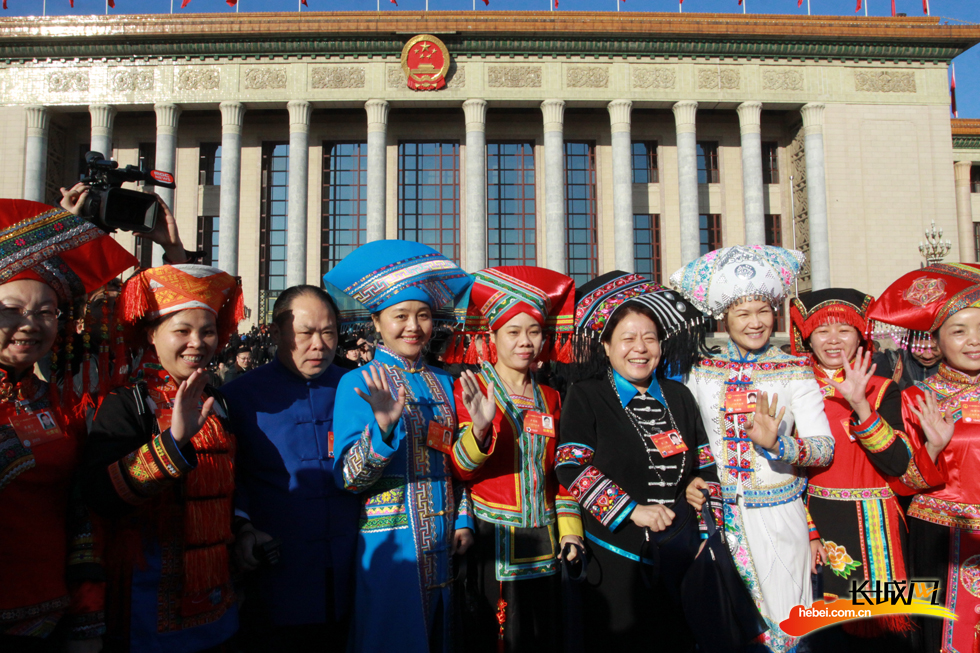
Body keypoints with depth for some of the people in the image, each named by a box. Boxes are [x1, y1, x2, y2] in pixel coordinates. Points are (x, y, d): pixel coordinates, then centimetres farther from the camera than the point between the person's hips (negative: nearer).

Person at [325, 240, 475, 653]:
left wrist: (463, 521, 6)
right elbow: (348, 478, -15)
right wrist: (383, 426, -31)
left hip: (441, 544, 5)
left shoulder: (442, 383, 6)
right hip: (387, 544, -5)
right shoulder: (358, 383, -9)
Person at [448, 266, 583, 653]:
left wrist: (569, 527, 9)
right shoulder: (470, 389, -5)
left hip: (542, 543, 5)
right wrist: (479, 428, -31)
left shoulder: (549, 398, 10)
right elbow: (459, 470, -13)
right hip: (492, 542, -4)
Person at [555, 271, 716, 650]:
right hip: (615, 560, -4)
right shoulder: (585, 397, -4)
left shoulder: (678, 397, 10)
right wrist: (631, 510, -17)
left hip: (680, 556, 5)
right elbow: (571, 467, -13)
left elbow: (706, 462, 14)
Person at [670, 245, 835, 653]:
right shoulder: (701, 372, 2)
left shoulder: (795, 372, -3)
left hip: (778, 516, -1)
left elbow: (825, 447, -10)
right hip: (720, 516, 2)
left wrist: (776, 442, -28)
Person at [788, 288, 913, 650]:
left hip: (871, 525, -1)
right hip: (817, 522, 1)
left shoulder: (883, 391, -2)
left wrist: (860, 406, -26)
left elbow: (897, 464, -16)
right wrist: (808, 531, -3)